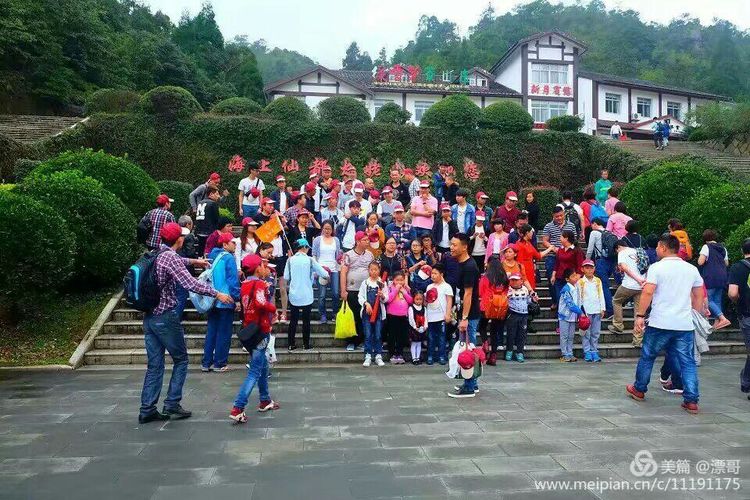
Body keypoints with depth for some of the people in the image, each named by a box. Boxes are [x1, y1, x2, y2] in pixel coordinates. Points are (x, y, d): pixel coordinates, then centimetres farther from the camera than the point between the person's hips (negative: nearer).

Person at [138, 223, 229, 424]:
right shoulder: (170, 258, -16)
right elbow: (190, 283, -25)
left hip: (149, 317, 8)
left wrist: (193, 261, 45)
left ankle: (147, 410, 13)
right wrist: (217, 294, -19)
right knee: (180, 360, 7)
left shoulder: (158, 253, 10)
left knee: (154, 365, 11)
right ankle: (172, 405, 7)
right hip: (166, 317, -8)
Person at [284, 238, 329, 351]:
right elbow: (324, 274, -4)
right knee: (306, 320, 8)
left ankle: (291, 344, 12)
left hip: (294, 295, 2)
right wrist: (328, 276, 17)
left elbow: (286, 277, 0)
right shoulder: (310, 260, -8)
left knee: (293, 320, 9)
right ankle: (306, 344, 14)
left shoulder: (290, 260, -4)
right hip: (306, 296, -2)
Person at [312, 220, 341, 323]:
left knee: (336, 293, -6)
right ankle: (323, 315, 9)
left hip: (334, 269, 2)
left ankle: (335, 313, 10)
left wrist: (340, 258, -5)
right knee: (322, 294, -4)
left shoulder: (336, 240, 13)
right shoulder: (317, 240, 6)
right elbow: (314, 255, 5)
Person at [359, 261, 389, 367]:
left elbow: (386, 298, 3)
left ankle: (378, 356, 10)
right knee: (368, 335, 1)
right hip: (367, 311, 0)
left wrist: (382, 296, -18)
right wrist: (366, 303, -12)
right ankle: (368, 357, 7)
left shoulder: (383, 283, 5)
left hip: (378, 312, 0)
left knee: (378, 335, 2)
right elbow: (360, 296, 4)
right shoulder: (365, 283, 6)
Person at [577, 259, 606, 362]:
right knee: (586, 332, 0)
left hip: (597, 310, 3)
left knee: (596, 333, 5)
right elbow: (579, 297, 0)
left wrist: (603, 308, 7)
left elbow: (601, 295, 12)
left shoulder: (598, 281, 11)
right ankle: (587, 352, 6)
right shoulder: (580, 282, 1)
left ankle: (594, 351, 12)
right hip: (586, 311, -3)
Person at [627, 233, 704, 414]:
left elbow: (648, 292, -16)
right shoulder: (692, 269, 9)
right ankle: (691, 401, 3)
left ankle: (639, 390, 26)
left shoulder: (657, 267, -7)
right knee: (687, 362, 7)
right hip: (685, 324, 4)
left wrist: (640, 315, -10)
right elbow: (699, 296, 16)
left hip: (660, 323, -4)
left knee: (647, 356, 12)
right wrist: (695, 316, 26)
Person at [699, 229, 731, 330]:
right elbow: (726, 264, 21)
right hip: (722, 277, 7)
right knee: (717, 300, 13)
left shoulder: (706, 247, -6)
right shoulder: (723, 248, 15)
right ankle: (717, 322, 11)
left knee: (708, 300, -4)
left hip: (710, 277, -7)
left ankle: (723, 318, -18)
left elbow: (700, 262, -15)